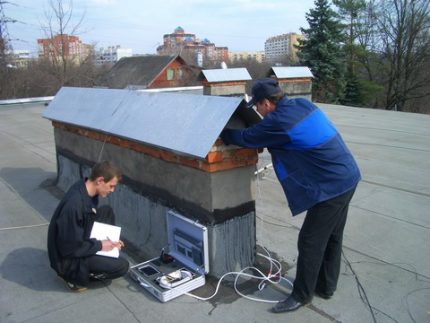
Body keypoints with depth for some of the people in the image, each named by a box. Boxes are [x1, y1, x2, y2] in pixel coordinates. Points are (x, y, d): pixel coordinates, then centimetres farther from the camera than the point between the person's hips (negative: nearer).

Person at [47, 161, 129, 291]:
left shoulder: (87, 189, -7)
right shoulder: (74, 204, -34)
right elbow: (69, 248, -27)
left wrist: (109, 240, 0)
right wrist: (99, 245, -17)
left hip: (78, 242, 9)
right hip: (68, 259, -8)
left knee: (107, 211, 3)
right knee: (122, 266, -14)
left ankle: (102, 259, 11)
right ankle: (77, 276, 3)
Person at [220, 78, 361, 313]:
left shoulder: (278, 121, -20)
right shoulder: (303, 104, 6)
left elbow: (245, 138, -6)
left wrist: (222, 133, 10)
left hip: (331, 186, -10)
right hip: (348, 177, 10)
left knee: (310, 243, 4)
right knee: (332, 238, 20)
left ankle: (301, 295, 21)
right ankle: (326, 287, 37)